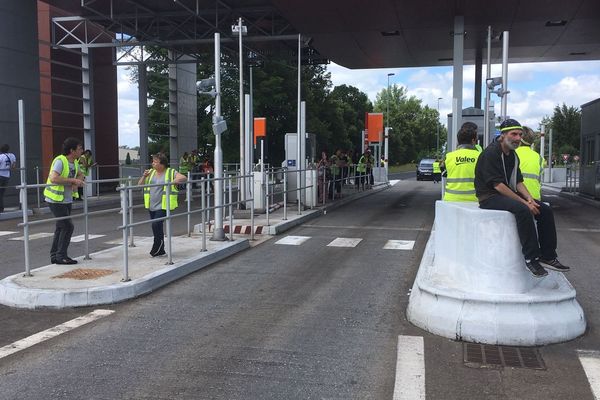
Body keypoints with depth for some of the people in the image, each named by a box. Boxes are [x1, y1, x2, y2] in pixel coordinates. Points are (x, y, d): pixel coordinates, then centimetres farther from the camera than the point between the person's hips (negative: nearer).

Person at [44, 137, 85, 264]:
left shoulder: (74, 162, 5)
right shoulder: (60, 161, -21)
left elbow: (80, 174, 20)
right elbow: (53, 178, -34)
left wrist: (77, 183, -3)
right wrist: (73, 180, -29)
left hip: (67, 200, 9)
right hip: (56, 200, -9)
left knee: (61, 228, 13)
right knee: (68, 227, -9)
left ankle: (54, 255, 22)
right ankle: (61, 256, -1)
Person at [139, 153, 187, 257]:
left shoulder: (171, 172, -1)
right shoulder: (151, 172, 13)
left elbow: (184, 178, -9)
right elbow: (140, 184, 14)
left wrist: (173, 182, -25)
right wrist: (144, 176, -6)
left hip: (163, 205, -6)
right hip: (151, 206, 6)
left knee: (156, 224, -19)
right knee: (156, 227, 11)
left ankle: (157, 248, -3)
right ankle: (160, 250, 23)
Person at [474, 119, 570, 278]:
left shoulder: (513, 156, 15)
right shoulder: (491, 153, -14)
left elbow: (518, 181, 14)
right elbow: (498, 185, -21)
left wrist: (529, 198, -7)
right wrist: (524, 202, -22)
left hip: (508, 195, 9)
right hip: (489, 197, -9)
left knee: (545, 210, -5)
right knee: (522, 209, -34)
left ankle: (547, 256, -3)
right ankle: (531, 258, -25)